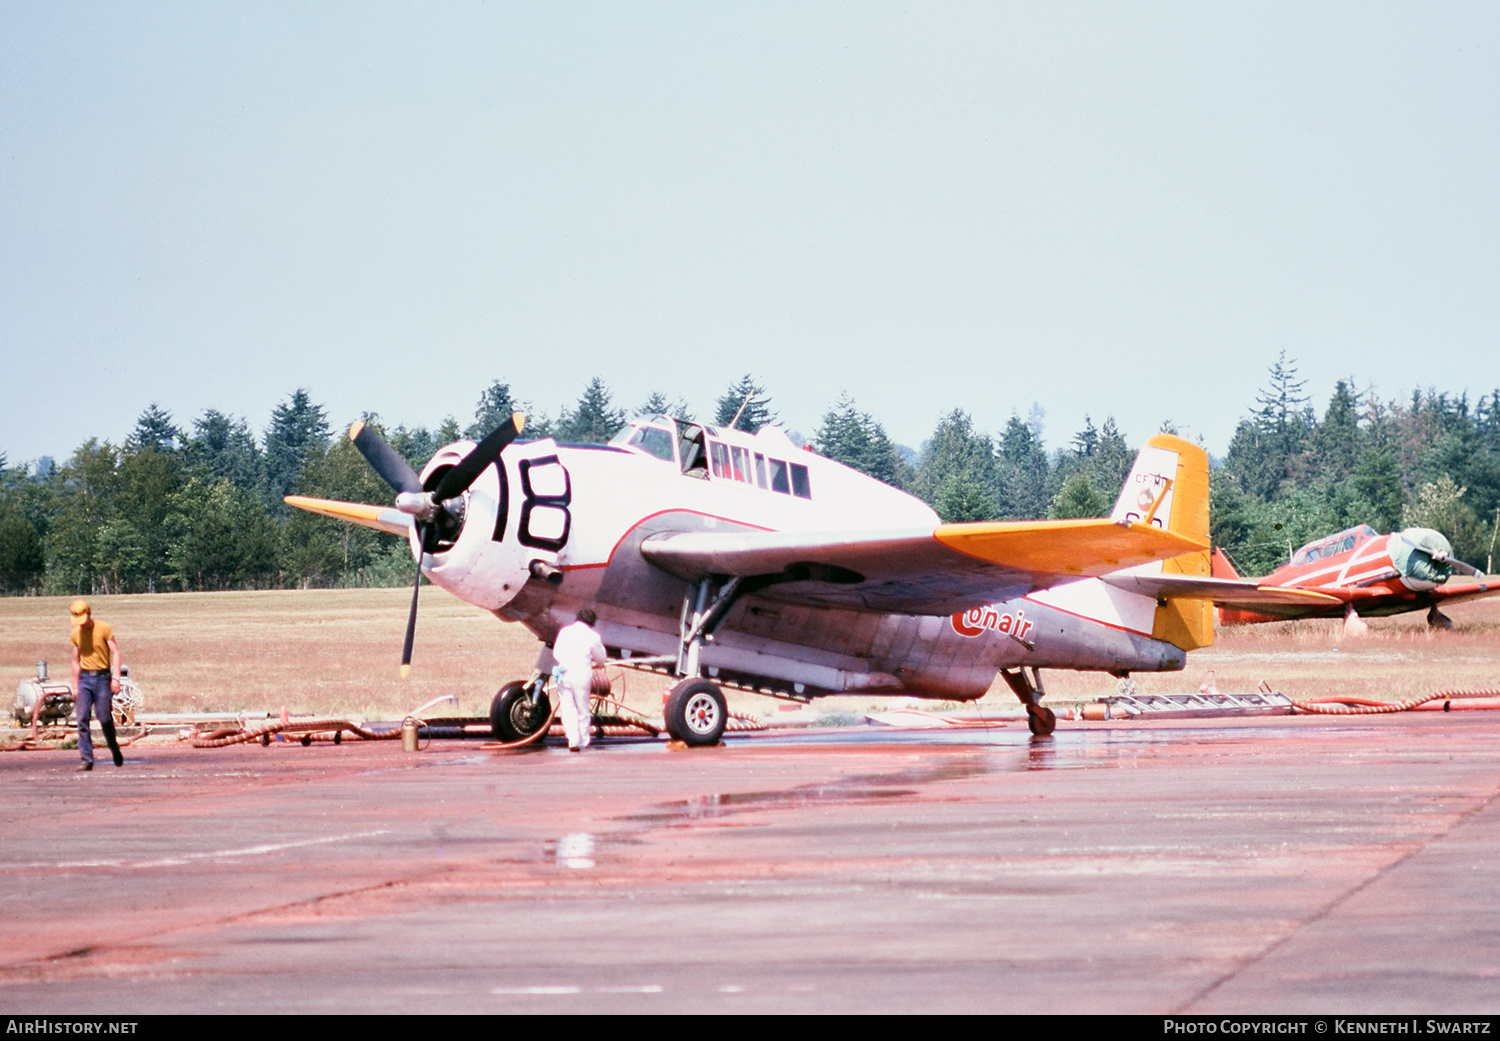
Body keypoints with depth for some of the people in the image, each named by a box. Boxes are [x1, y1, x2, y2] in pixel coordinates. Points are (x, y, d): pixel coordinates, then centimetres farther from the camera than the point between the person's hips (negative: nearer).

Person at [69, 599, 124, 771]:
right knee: (82, 718, -8)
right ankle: (86, 759, -7)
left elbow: (115, 652, -6)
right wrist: (75, 686, 15)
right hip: (85, 678, 4)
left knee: (104, 718, -5)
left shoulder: (103, 628, -4)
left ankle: (115, 749, 21)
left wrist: (116, 678, -15)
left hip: (102, 677, -4)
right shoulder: (76, 633, 9)